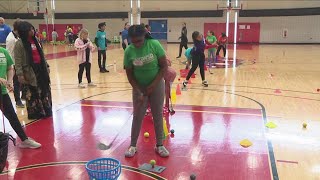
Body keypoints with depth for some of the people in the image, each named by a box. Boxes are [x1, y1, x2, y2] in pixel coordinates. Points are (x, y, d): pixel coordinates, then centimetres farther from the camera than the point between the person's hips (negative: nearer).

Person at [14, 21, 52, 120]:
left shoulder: (34, 40, 11)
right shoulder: (19, 43, -11)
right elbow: (18, 60, -14)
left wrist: (46, 66, 18)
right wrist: (20, 74, -19)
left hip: (41, 68, 7)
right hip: (29, 71, -7)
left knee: (45, 90, 11)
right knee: (33, 93, 1)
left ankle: (46, 110, 25)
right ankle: (34, 113, 14)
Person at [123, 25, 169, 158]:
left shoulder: (154, 44, -18)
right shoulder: (129, 51, -15)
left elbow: (164, 66, -13)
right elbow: (129, 74, -7)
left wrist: (153, 84, -18)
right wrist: (139, 91, -14)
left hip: (156, 85, 0)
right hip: (139, 87, 0)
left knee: (158, 115, 8)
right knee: (137, 116, 5)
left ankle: (159, 145, 22)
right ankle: (133, 145, 21)